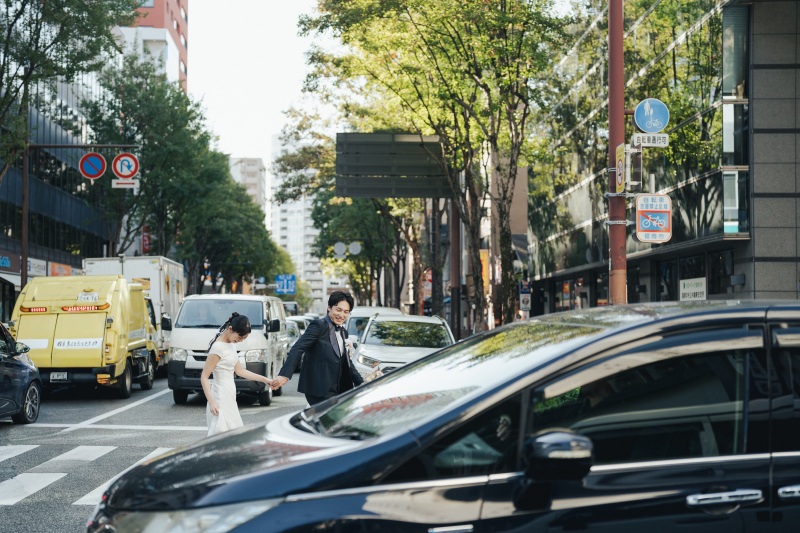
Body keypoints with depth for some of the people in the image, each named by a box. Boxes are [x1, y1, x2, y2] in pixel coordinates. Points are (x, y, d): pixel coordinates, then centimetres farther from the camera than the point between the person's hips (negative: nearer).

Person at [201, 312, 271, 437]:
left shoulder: (231, 345, 11)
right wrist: (212, 402, -24)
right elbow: (204, 377, -17)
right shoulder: (218, 348, -17)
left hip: (229, 398, 10)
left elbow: (239, 370, 19)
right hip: (221, 399, -10)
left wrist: (264, 379, 15)